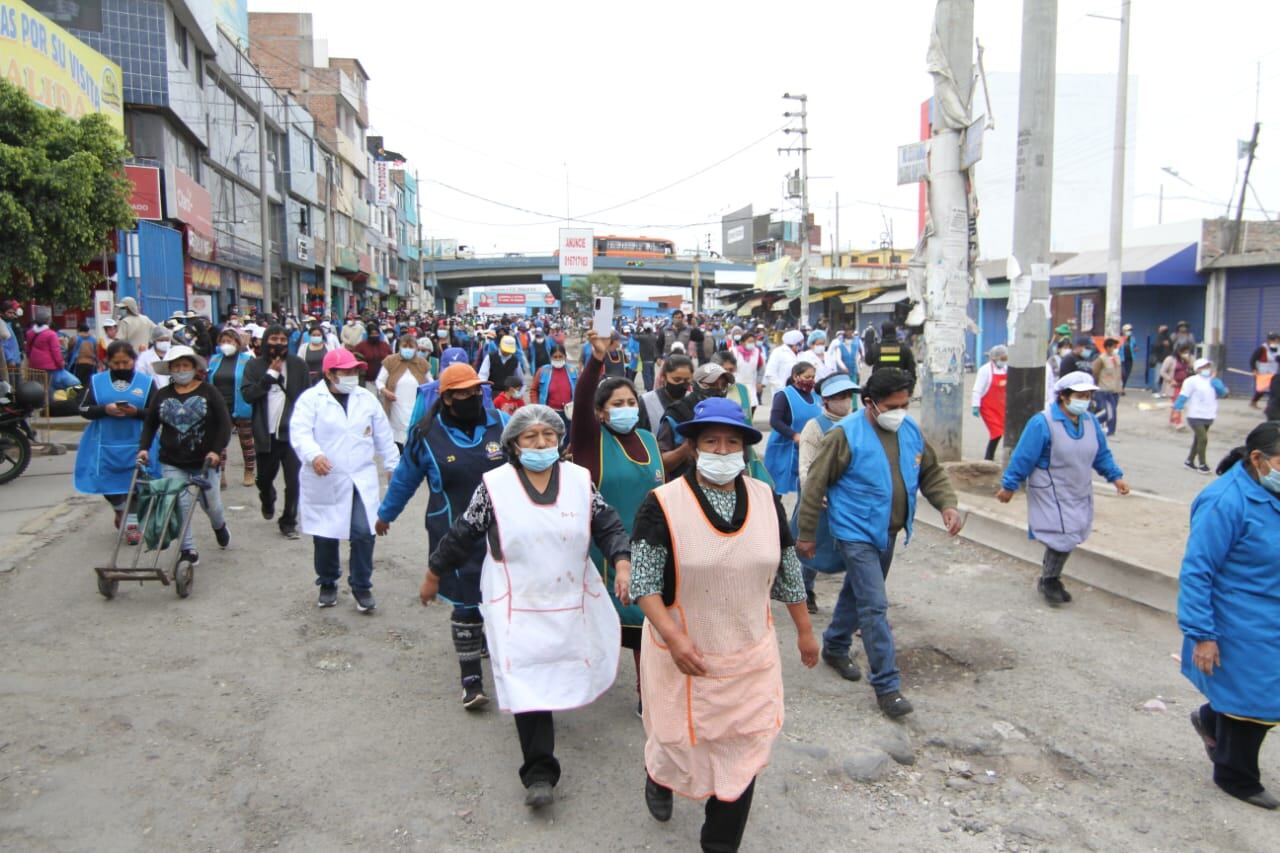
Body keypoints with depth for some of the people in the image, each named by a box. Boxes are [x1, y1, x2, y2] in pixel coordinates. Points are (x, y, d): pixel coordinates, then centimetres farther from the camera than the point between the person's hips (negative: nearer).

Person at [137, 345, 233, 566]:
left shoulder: (208, 392, -4)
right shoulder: (162, 395, 4)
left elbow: (224, 423, -8)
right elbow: (150, 424, 12)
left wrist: (217, 450, -18)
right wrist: (144, 447, -3)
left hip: (204, 461, -2)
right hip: (172, 463, 2)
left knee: (211, 504, 8)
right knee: (179, 506, -7)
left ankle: (219, 526, 43)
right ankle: (188, 550, 4)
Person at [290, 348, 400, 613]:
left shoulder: (366, 398, 9)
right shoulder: (311, 399, -4)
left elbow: (383, 436, 16)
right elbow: (300, 432, -17)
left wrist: (393, 465, 18)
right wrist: (313, 455, -35)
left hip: (361, 480, 2)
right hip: (324, 482, -2)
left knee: (363, 534, -5)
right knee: (325, 537, 9)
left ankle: (362, 586, 12)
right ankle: (327, 584, 30)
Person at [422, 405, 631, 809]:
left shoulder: (580, 480, 0)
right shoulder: (494, 486, -7)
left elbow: (608, 525, 4)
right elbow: (462, 534, 2)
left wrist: (622, 562, -13)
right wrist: (433, 574, 10)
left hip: (573, 602, 3)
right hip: (518, 608, -3)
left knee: (564, 670, 15)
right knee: (526, 680, -9)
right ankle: (539, 770, 0)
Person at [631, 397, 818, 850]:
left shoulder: (766, 499, -2)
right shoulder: (663, 504, -15)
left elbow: (787, 570, 8)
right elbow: (644, 582, -14)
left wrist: (804, 630, 14)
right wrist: (673, 637, -24)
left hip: (750, 655, 3)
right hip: (684, 652, -3)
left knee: (741, 753, 9)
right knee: (681, 738, 16)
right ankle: (659, 776, 53)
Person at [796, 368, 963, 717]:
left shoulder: (911, 431, 1)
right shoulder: (846, 435, -18)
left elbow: (932, 472, 13)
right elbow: (815, 485, -14)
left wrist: (947, 505, -6)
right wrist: (806, 534, -10)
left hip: (888, 533, 7)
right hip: (857, 534, -7)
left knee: (858, 593, 22)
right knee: (874, 606, -8)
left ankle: (835, 647, 43)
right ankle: (887, 686, 0)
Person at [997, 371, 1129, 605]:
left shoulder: (1090, 421, 2)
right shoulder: (1042, 423, -20)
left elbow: (1102, 454, 15)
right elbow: (1023, 458, -16)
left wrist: (1115, 476, 5)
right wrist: (1009, 486, -12)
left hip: (1079, 493, 7)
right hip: (1052, 494, -7)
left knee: (1067, 538, 12)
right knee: (1062, 537, -9)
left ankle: (1050, 579, 29)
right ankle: (1049, 581, 14)